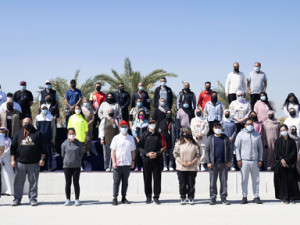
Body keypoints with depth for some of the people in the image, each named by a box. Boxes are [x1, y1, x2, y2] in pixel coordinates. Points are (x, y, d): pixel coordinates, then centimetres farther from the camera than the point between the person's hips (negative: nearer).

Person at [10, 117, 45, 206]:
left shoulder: (37, 134, 6)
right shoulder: (18, 134, 10)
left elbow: (42, 148, 4)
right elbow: (13, 148, 10)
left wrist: (42, 159, -4)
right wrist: (13, 160, 2)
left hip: (34, 163, -1)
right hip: (20, 162, 1)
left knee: (33, 182, 3)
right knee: (18, 182, 5)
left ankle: (33, 199, 13)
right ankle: (17, 199, 14)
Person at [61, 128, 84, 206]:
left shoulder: (79, 144, 0)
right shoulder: (64, 144, 0)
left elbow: (81, 153, 11)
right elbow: (63, 155, 11)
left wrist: (77, 159, 5)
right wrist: (68, 160, 7)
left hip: (77, 166, 0)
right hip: (67, 166, 0)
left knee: (76, 183, 4)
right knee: (68, 183, 6)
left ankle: (77, 200, 11)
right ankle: (68, 200, 15)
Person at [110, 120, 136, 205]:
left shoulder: (131, 138, 9)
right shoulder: (116, 138, 2)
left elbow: (132, 150, 14)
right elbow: (113, 151, 1)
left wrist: (132, 161, 7)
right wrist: (114, 162, -7)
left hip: (127, 163, 2)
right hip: (118, 164, -2)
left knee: (125, 181, 8)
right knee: (116, 181, 0)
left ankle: (124, 198, 15)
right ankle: (115, 198, 6)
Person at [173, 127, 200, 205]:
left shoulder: (195, 144, 6)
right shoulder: (178, 143, 5)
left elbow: (198, 155, 4)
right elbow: (176, 154, 0)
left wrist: (192, 162, -9)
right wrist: (181, 162, -11)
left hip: (192, 168, 0)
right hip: (181, 168, 0)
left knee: (191, 184, 3)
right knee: (182, 184, 3)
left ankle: (191, 198, 13)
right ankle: (183, 198, 13)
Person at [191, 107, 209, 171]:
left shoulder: (204, 120, 11)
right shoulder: (193, 120, 14)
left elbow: (206, 129, 0)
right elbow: (192, 129, 5)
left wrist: (201, 134, -11)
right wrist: (196, 136, -7)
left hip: (203, 138, 0)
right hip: (195, 138, 0)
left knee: (203, 151, -4)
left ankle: (202, 165, 1)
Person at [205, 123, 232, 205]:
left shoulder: (225, 138, 9)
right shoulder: (210, 138, 5)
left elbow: (229, 150, 10)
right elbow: (207, 150, 3)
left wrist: (229, 161, 1)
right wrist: (208, 162, -6)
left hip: (224, 163, 1)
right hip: (213, 164, -1)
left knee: (224, 181, 4)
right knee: (213, 182, 1)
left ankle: (223, 198, 12)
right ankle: (213, 198, 9)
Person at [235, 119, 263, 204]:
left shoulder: (257, 135, 11)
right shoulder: (241, 134, 4)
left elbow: (260, 148, 13)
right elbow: (237, 147, 3)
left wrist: (260, 160, 6)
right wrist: (238, 159, -5)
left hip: (255, 161, 2)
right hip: (244, 160, -2)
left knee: (256, 179, 5)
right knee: (244, 179, 0)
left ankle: (256, 197, 12)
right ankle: (244, 197, 7)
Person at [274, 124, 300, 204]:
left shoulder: (292, 141, 5)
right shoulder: (278, 141, 7)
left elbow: (293, 152, -2)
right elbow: (276, 152, 0)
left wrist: (286, 160, -12)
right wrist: (281, 160, -14)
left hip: (290, 164, 0)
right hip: (280, 164, 0)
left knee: (291, 180, -2)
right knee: (282, 180, 0)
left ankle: (292, 197, 4)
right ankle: (284, 198, 6)